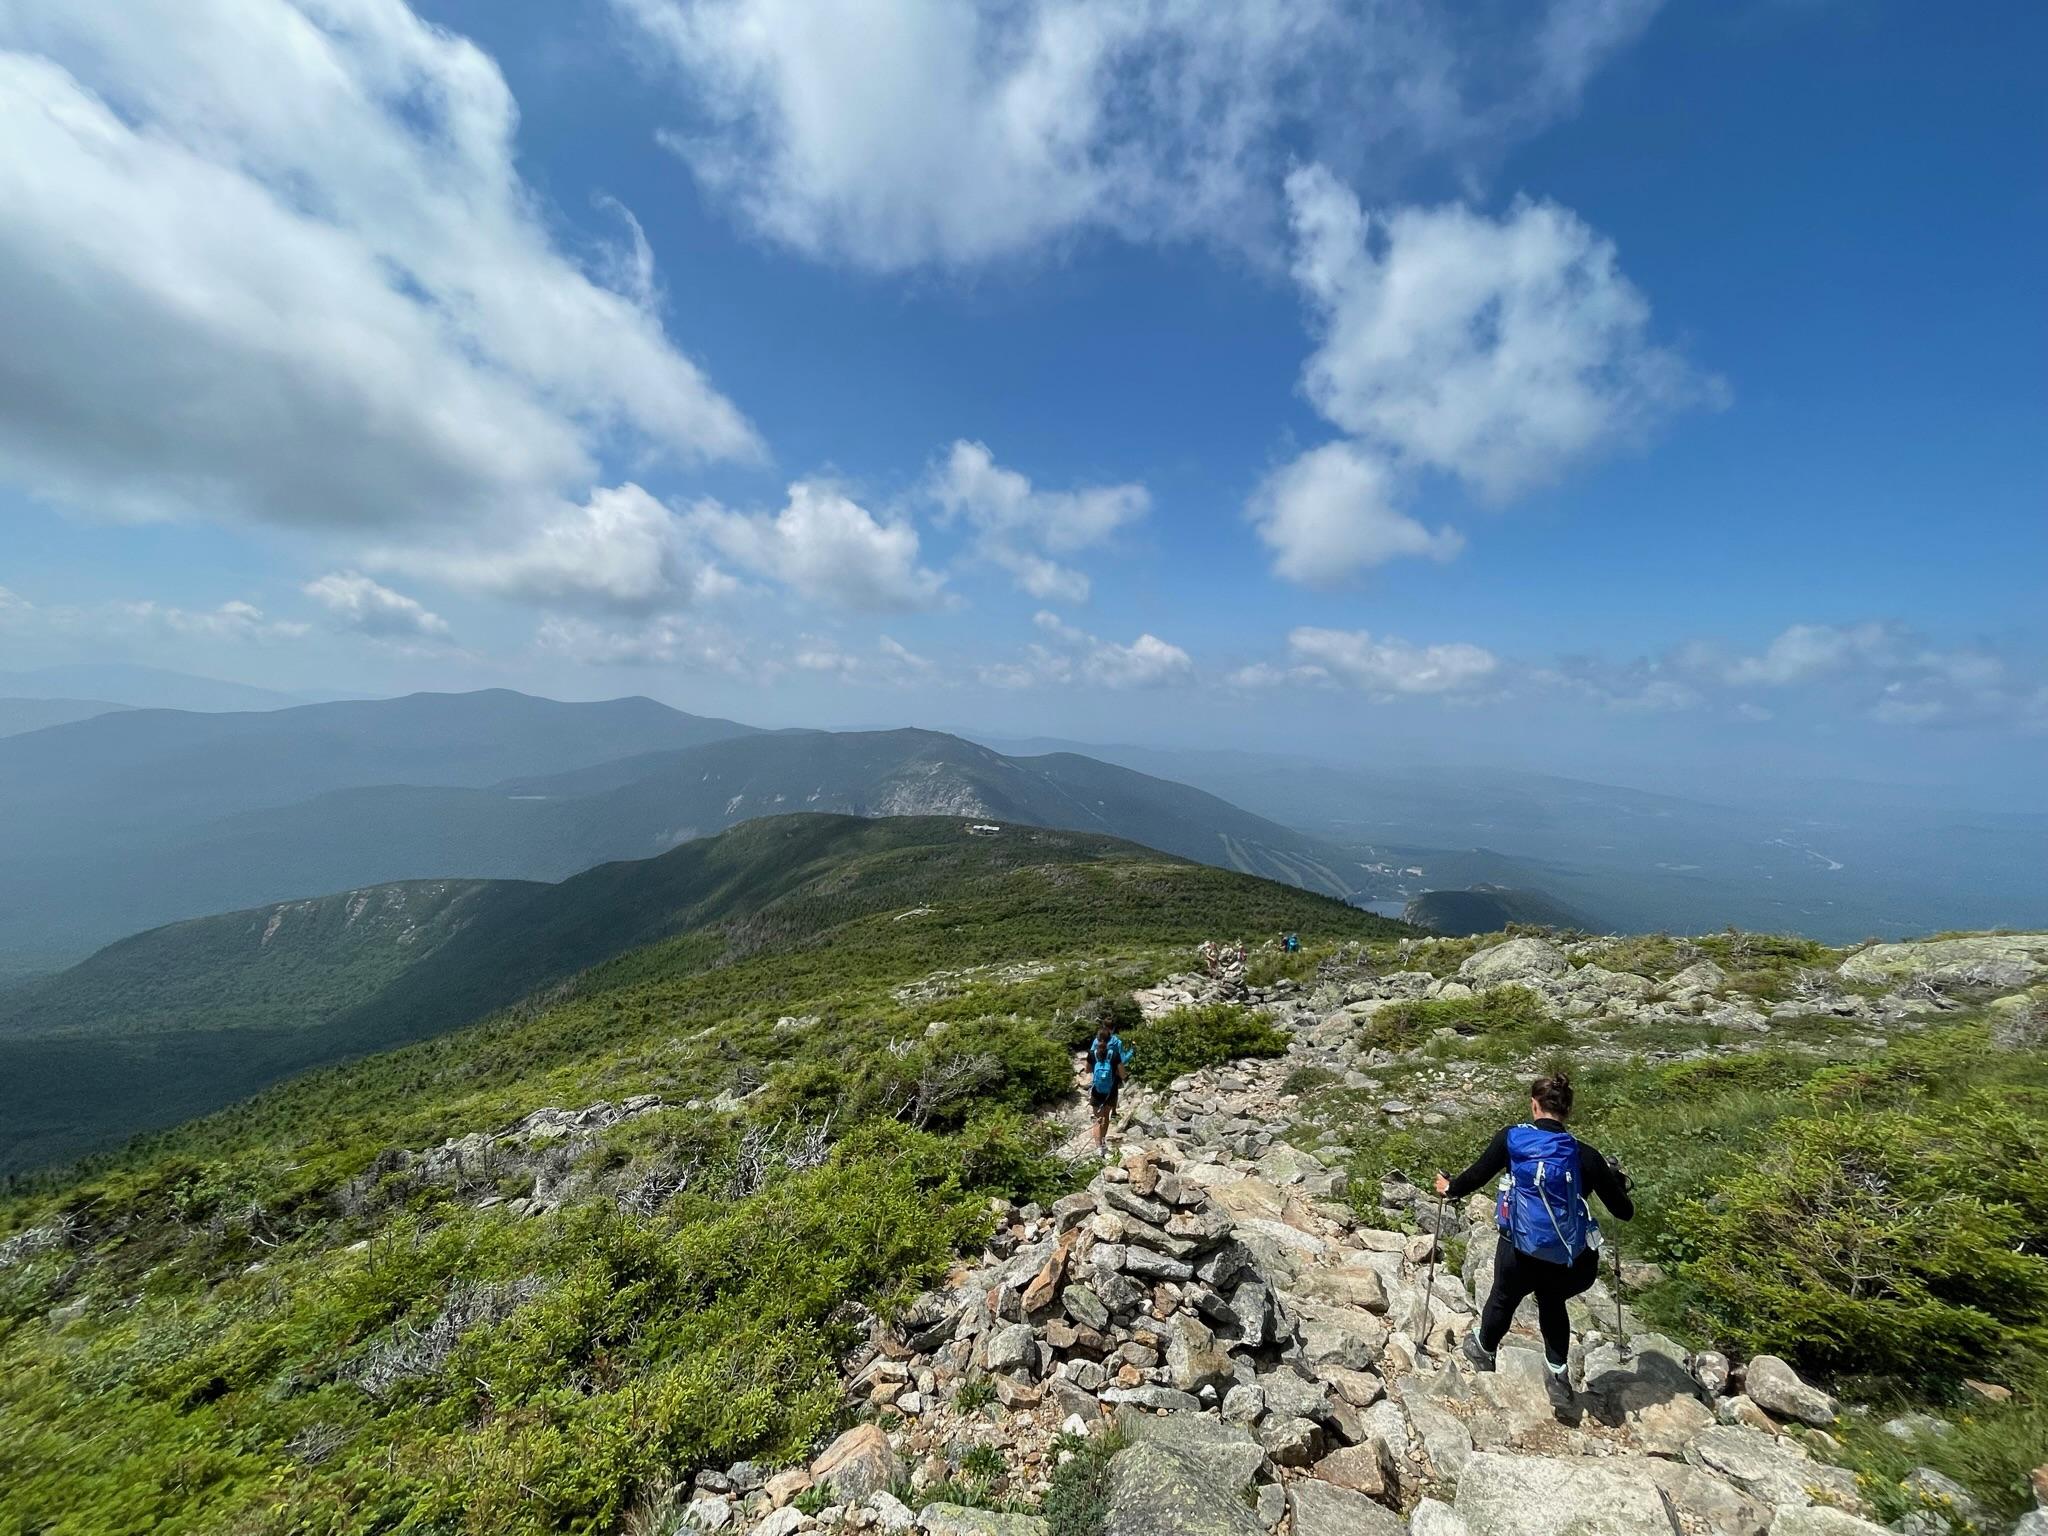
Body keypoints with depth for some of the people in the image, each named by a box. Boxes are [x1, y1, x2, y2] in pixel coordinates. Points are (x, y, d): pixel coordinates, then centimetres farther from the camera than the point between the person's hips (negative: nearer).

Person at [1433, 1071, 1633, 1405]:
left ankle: (1483, 1349, 54)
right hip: (1575, 1266, 1)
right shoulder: (1586, 1156, -5)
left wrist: (1450, 1188, 15)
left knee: (1504, 1298, 30)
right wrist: (1618, 1180, 25)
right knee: (1552, 1300, 35)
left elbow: (1475, 1176, -5)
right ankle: (1560, 1376, 37)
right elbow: (1625, 1212, 5)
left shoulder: (1511, 1138, -10)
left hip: (1520, 1256, -1)